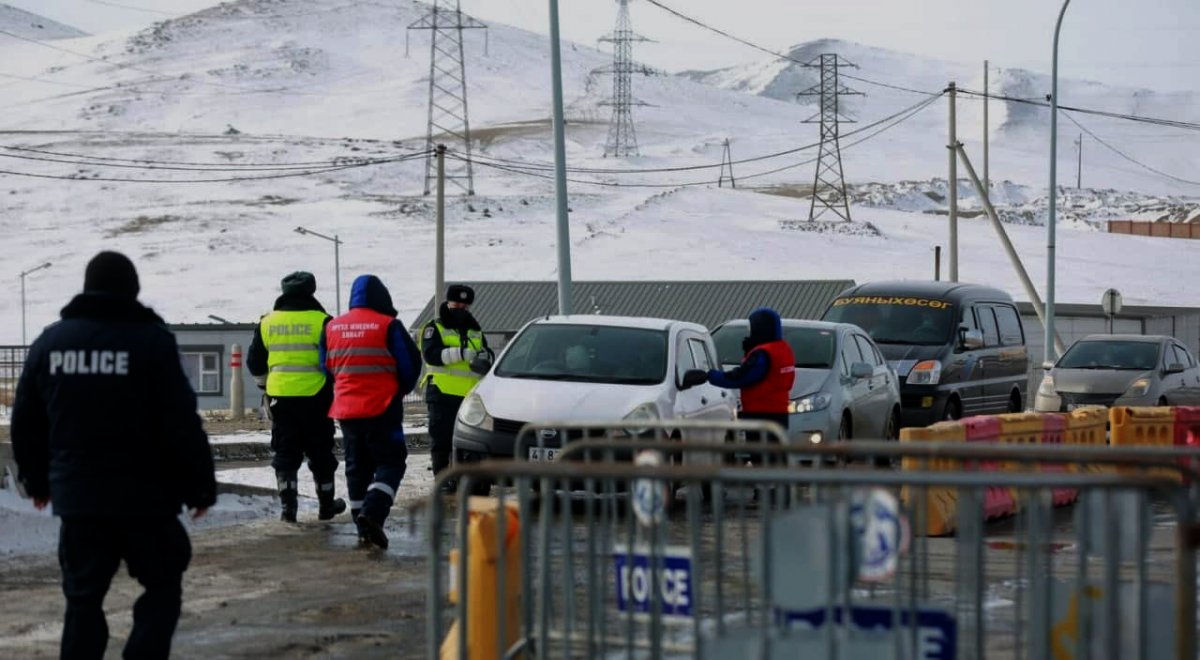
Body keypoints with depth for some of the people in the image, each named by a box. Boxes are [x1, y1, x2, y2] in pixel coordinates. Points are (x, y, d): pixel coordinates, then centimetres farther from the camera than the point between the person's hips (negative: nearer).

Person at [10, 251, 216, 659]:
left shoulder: (50, 341, 6)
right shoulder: (151, 339, -8)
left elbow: (25, 423, 12)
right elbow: (182, 423, -11)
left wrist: (37, 480, 24)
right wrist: (201, 485, -3)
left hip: (77, 496, 4)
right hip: (145, 495, -4)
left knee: (83, 598, 11)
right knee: (162, 588, 10)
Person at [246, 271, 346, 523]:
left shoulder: (267, 323, 5)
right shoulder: (321, 321, -5)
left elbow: (255, 363, 14)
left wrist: (265, 385, 29)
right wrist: (336, 388, 13)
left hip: (280, 396, 2)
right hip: (315, 396, -2)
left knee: (285, 453, 8)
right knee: (320, 453, 10)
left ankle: (288, 505, -2)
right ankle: (326, 504, 19)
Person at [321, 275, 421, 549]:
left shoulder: (332, 328, 6)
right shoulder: (388, 326, -9)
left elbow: (326, 367, 14)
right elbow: (410, 364, -5)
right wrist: (401, 390, 14)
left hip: (346, 409, 5)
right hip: (382, 409, -5)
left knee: (357, 466, 14)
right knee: (390, 463, -1)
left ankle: (364, 527, 14)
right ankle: (372, 513, -22)